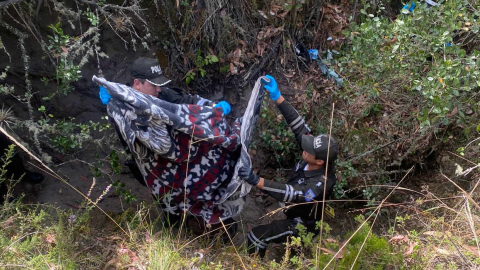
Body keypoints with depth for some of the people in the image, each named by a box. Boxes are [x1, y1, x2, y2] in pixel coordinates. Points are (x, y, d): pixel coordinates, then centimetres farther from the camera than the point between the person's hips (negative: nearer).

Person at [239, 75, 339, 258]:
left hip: (300, 224, -8)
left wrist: (256, 181, -62)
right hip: (292, 212, 8)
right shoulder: (316, 156, -19)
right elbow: (299, 126, -22)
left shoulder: (321, 184, -37)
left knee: (256, 237, -11)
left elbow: (289, 194, -51)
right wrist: (277, 97, -31)